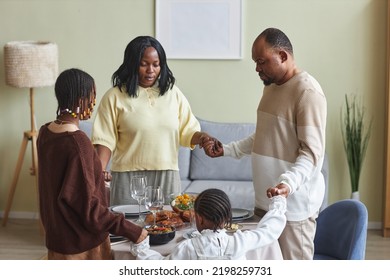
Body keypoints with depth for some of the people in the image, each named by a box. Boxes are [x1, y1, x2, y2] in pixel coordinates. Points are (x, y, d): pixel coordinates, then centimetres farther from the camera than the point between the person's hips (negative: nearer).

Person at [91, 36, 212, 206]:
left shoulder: (173, 93, 11)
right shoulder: (115, 97, 2)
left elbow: (187, 131, 11)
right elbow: (105, 139, -3)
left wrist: (201, 138, -10)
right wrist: (100, 169, -17)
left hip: (167, 178, 3)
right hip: (129, 178, -3)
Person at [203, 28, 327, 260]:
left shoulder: (307, 91, -15)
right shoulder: (271, 86, 13)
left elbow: (312, 152, -20)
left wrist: (287, 183, -35)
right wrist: (226, 150, 13)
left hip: (293, 203, -8)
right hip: (266, 199, 8)